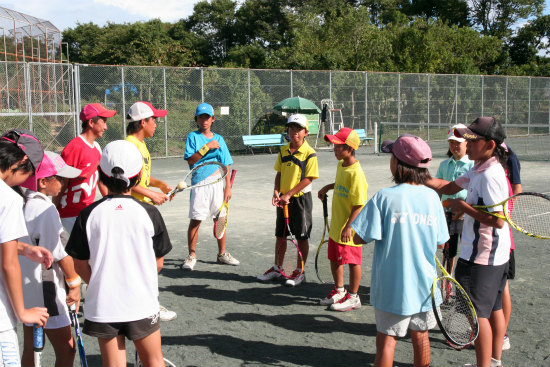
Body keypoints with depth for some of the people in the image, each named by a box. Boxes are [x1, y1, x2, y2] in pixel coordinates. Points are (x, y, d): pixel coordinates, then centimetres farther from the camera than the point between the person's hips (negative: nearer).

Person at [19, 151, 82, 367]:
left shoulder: (23, 204, 5)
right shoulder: (45, 209, -20)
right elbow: (61, 253, -18)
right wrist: (74, 283, -5)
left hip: (24, 286, 9)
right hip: (44, 289, -9)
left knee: (30, 347, 18)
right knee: (66, 349, -1)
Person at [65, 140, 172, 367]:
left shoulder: (89, 214, -7)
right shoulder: (149, 213, -9)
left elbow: (80, 265, -2)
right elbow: (158, 262, -2)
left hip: (102, 306, 1)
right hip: (142, 304, -1)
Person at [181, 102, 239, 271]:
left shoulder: (219, 139, 11)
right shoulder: (193, 137, 3)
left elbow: (226, 165, 9)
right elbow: (190, 160, -9)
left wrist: (228, 187, 3)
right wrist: (207, 147, -15)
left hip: (217, 183, 3)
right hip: (199, 183, -3)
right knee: (195, 220, -2)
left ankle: (222, 254, 20)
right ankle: (192, 255, 9)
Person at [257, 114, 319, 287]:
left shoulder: (309, 153, -12)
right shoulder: (283, 151, 5)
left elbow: (308, 178, -15)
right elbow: (279, 173, 11)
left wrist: (289, 194, -17)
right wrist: (276, 192, -5)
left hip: (300, 199, -6)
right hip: (283, 199, 6)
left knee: (302, 237, 4)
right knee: (280, 235, 14)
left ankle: (300, 272, 17)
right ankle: (277, 268, 28)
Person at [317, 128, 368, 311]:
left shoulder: (356, 172, -22)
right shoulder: (341, 165, 5)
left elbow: (359, 203, -22)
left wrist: (349, 226, -24)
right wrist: (328, 187, 14)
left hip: (349, 227, -9)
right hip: (336, 224, 9)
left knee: (353, 261, 5)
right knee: (334, 258, 19)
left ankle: (353, 297, 20)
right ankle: (339, 291, 37)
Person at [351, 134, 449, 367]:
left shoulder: (384, 197, -16)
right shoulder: (432, 197, -3)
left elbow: (359, 238, -16)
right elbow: (440, 242, 4)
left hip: (392, 285, -4)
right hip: (424, 285, 4)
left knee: (387, 339, 6)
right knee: (420, 335, 18)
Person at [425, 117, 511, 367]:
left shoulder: (489, 175, -23)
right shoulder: (479, 170, 8)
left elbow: (498, 220, -28)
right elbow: (449, 187, 14)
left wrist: (464, 207, -18)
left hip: (481, 257, -10)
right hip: (497, 255, 10)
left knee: (479, 313, 0)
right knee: (494, 309, 18)